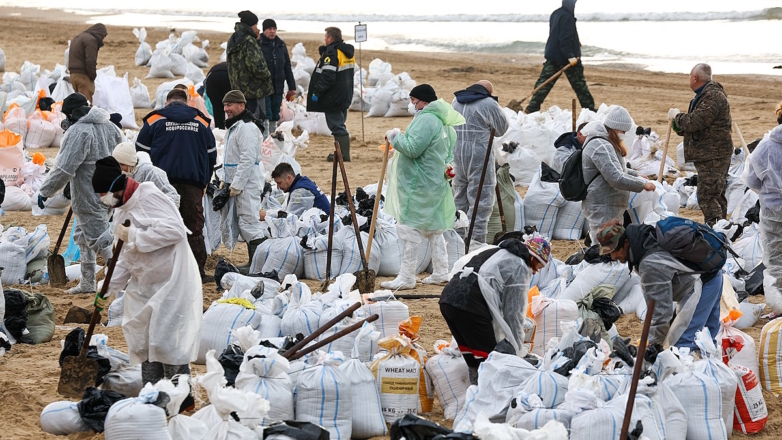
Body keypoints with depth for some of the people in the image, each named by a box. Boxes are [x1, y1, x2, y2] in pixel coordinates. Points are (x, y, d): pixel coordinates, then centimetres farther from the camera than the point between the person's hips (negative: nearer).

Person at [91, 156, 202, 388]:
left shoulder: (149, 197, -15)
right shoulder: (121, 211, 14)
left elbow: (174, 229, -28)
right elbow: (125, 257, 20)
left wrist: (134, 236, -24)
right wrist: (108, 287, 11)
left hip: (171, 282, -10)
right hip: (143, 287, 10)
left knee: (167, 341, -11)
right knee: (142, 341, 13)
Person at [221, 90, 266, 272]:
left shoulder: (247, 127, -16)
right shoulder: (234, 126, 19)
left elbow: (247, 160, -22)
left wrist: (236, 186, -22)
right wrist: (228, 183, 22)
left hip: (247, 184, -11)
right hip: (237, 184, 11)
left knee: (249, 222, -11)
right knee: (243, 223, 13)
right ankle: (253, 262, 19)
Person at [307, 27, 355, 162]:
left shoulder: (331, 53, -17)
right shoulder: (347, 52, 12)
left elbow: (327, 77, -24)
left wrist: (317, 92, -19)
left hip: (333, 98, -10)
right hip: (345, 97, 10)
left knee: (336, 126, -6)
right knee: (340, 124, 16)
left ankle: (343, 154, -8)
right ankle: (344, 153, 18)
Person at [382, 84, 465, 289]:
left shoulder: (426, 120, -18)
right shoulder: (443, 122, 15)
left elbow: (412, 148, -23)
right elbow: (450, 151, 23)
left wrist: (394, 137, -10)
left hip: (419, 184, -11)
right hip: (436, 182, 11)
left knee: (410, 227, -7)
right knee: (434, 228, 16)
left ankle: (406, 277, -5)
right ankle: (441, 272, 21)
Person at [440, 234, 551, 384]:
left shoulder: (493, 251, 30)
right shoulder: (520, 268, 4)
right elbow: (514, 312, 5)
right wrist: (516, 349, 14)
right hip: (470, 305, -9)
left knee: (473, 363, 16)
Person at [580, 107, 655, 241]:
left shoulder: (601, 143, 16)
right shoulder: (601, 147, -20)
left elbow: (616, 169, 30)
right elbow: (617, 178, -26)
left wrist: (636, 175, 19)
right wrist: (643, 185, -17)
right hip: (603, 209, -11)